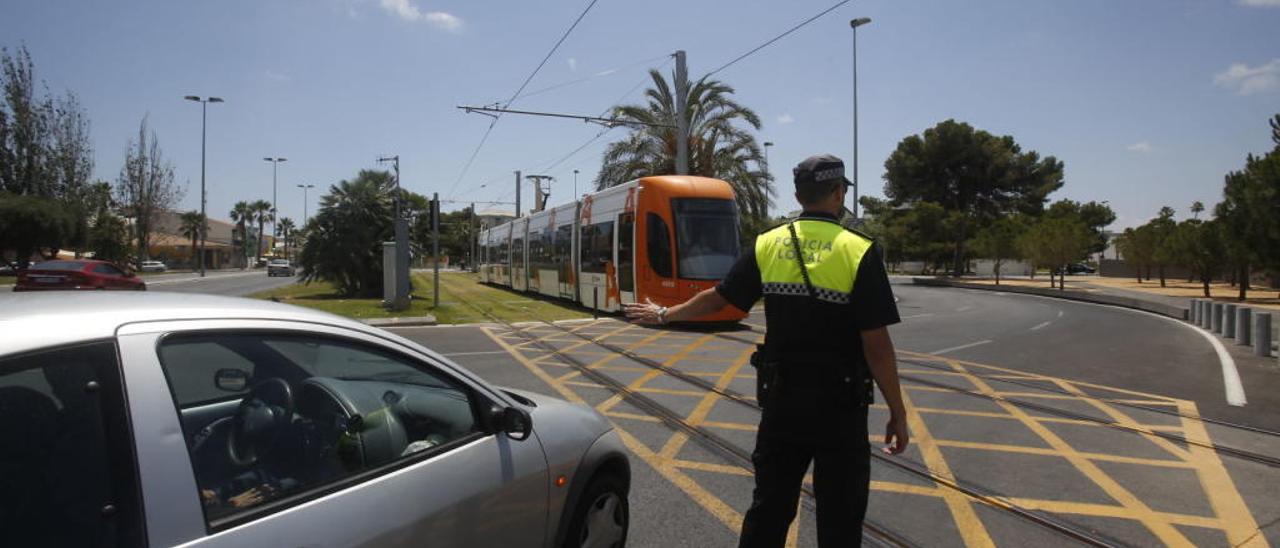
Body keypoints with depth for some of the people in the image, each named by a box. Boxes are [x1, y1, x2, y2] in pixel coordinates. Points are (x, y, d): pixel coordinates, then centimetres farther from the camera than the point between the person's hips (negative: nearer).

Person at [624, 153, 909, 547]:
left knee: (769, 508, 15)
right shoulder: (859, 252, -12)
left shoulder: (768, 245, -1)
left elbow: (717, 298, 8)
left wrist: (663, 314, 24)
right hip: (839, 406, -3)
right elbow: (876, 346, -14)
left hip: (781, 399, 4)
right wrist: (898, 413, -4)